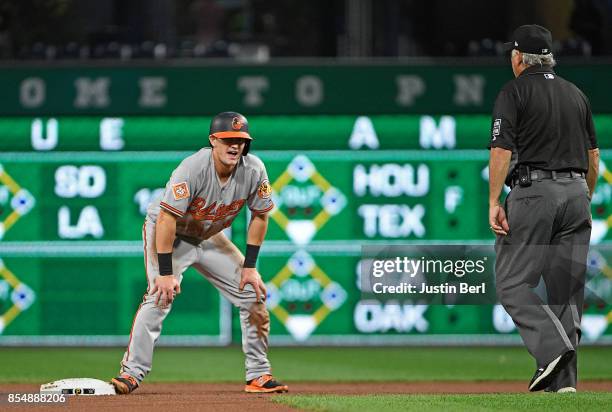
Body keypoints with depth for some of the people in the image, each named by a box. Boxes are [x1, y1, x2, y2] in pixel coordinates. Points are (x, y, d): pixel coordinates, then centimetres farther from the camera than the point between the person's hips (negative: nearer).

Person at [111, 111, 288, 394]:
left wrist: (249, 266, -6)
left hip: (209, 237, 6)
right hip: (168, 233, -6)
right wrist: (166, 273, -34)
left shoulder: (254, 170, -18)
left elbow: (260, 216, -4)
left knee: (253, 294, 0)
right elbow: (167, 218, -32)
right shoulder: (193, 168, -33)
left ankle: (258, 376, 8)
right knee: (160, 296, -25)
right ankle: (131, 373, -21)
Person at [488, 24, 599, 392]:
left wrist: (494, 202, -11)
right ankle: (563, 378, 2)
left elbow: (501, 150, -11)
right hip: (576, 193, 6)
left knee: (513, 282, -2)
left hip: (533, 192, -6)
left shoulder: (514, 92, -1)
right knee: (567, 287, 6)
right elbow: (593, 157, 16)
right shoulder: (576, 94, 16)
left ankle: (552, 347, -22)